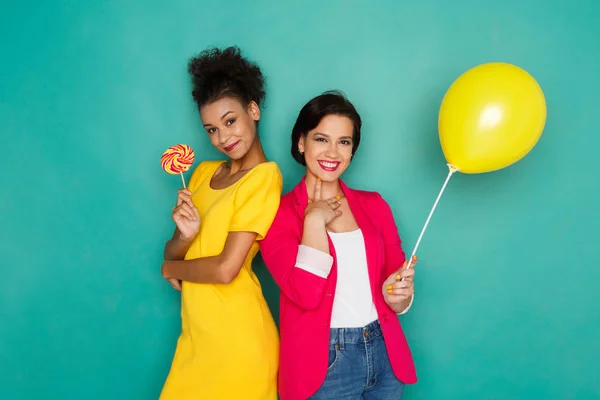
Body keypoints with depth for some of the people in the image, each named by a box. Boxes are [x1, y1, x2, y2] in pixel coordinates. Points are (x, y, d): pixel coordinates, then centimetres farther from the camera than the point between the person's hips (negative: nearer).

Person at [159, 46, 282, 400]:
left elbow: (225, 269, -17)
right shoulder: (204, 172, 9)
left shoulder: (265, 176, -12)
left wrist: (171, 269, 0)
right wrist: (185, 235, -14)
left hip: (237, 337, -6)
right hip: (197, 333, 6)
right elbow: (172, 253, 7)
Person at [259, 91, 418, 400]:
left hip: (384, 354, 4)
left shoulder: (374, 205, 5)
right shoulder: (280, 213, -7)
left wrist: (398, 297, -12)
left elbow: (395, 281, 9)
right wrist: (315, 220, -16)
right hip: (323, 364, -4)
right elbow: (305, 294, -20)